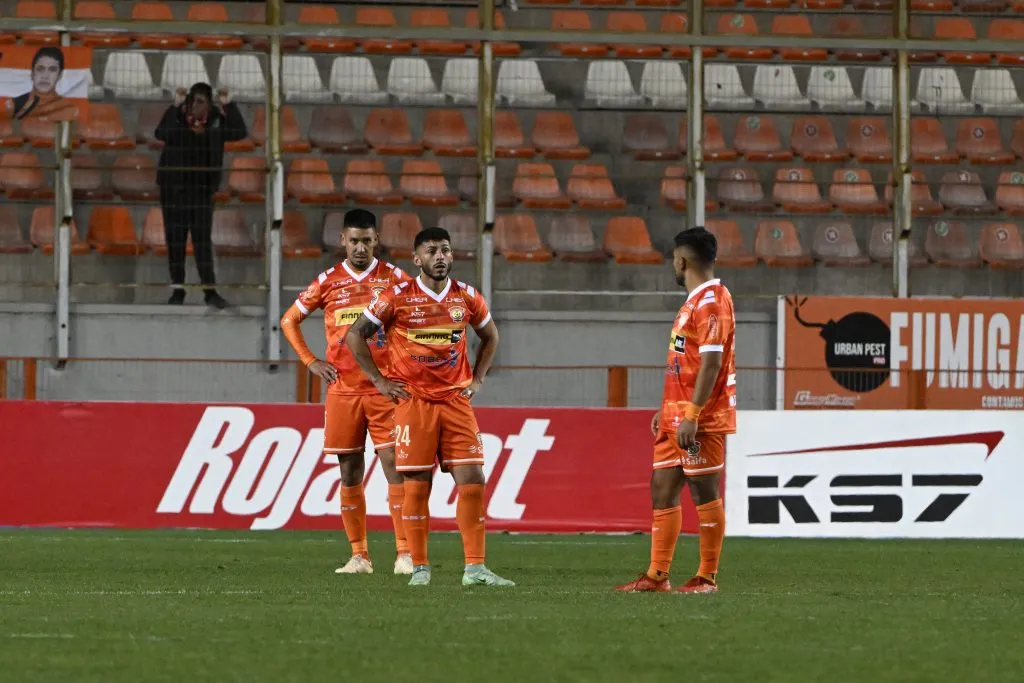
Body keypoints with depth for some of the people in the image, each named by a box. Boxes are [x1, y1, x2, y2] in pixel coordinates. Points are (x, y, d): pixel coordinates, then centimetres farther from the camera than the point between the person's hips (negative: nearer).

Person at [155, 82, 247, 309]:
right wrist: (176, 106, -31)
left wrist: (228, 105, -19)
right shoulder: (177, 117, -7)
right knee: (175, 239, 3)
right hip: (173, 186, 0)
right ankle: (178, 289, 9)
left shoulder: (216, 121, -2)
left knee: (203, 238, -3)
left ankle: (210, 290, -4)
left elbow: (239, 132, -13)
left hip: (202, 188, 0)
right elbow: (162, 133, -25)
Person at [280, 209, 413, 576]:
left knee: (394, 465, -9)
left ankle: (404, 554, -10)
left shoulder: (393, 278, 2)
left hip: (385, 389, -2)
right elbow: (289, 320, 15)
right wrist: (310, 362, 5)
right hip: (343, 390, 2)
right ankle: (359, 556, 9)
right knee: (350, 472, 3)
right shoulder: (328, 282, 6)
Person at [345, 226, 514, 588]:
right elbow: (354, 335, 2)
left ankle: (475, 568, -5)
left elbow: (490, 335, 24)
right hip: (413, 401, -3)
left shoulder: (467, 297, 6)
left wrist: (476, 379, 13)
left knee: (472, 482, -6)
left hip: (456, 401, 3)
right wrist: (380, 381, 0)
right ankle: (419, 568, 7)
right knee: (416, 486, -2)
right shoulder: (397, 298, -5)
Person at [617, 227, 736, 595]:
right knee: (662, 488, 9)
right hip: (676, 417, 10)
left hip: (702, 419, -10)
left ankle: (707, 577, -1)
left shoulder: (711, 302, -14)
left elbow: (711, 363, -21)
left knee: (705, 492, -5)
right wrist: (668, 410, 22)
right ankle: (657, 575, 12)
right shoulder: (695, 301, 18)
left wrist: (691, 416, -24)